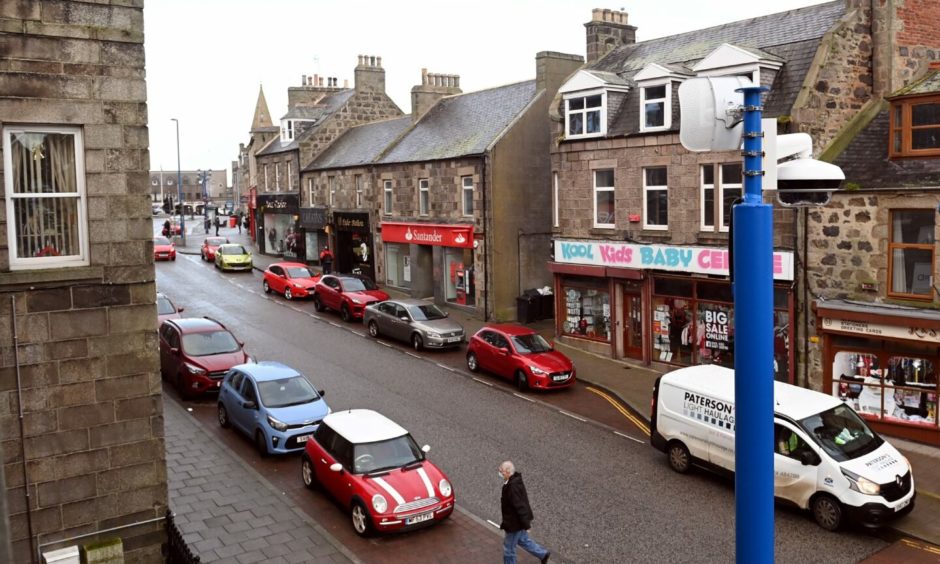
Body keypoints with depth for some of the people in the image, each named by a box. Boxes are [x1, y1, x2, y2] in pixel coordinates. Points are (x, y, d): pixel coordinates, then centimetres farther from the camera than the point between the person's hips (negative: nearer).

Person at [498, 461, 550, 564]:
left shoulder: (513, 487, -32)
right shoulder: (515, 480, -1)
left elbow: (520, 506, -29)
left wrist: (526, 524, -23)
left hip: (515, 523, -10)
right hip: (518, 520, 10)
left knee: (508, 547, 9)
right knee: (522, 539, 27)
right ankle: (543, 554, 38)